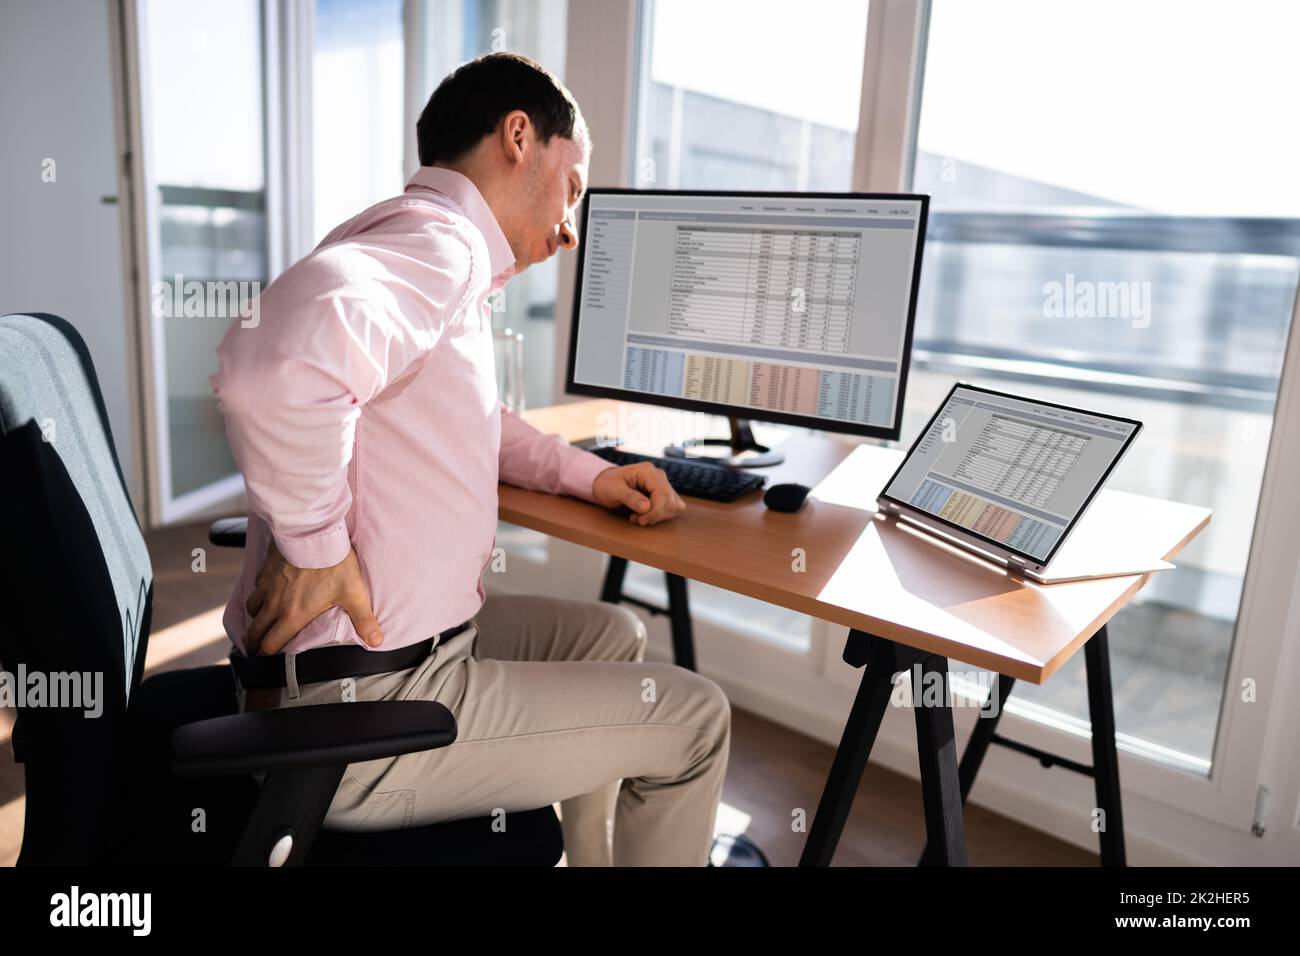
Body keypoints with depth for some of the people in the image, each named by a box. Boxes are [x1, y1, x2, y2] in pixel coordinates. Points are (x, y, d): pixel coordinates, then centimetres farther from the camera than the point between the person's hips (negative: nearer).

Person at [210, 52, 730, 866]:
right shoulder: (436, 244, -20)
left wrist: (587, 474, 12)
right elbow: (282, 358, -41)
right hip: (361, 715, -10)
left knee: (611, 636, 25)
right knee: (694, 718, 4)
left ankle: (597, 854, 41)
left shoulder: (433, 249, 11)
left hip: (386, 648, 10)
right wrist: (318, 545, -26)